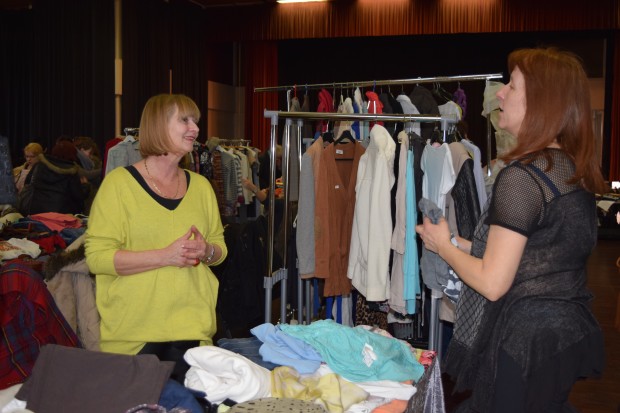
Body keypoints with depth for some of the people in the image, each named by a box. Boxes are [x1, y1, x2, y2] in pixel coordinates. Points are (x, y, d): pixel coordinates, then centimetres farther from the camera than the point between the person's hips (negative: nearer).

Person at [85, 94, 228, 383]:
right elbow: (97, 256, -11)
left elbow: (220, 246, 16)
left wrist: (206, 251, -7)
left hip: (193, 327, 4)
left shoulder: (200, 185, 10)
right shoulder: (120, 182, -5)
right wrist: (166, 256, -20)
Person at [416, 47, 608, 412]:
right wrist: (460, 244, 12)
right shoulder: (575, 170, 5)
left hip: (524, 344, -8)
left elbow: (492, 284, -21)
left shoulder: (521, 176, -22)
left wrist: (443, 245, -5)